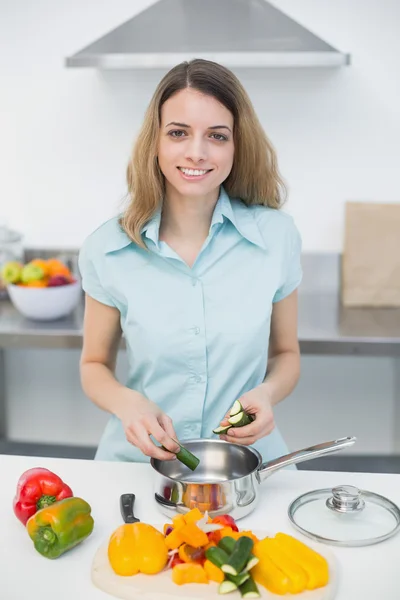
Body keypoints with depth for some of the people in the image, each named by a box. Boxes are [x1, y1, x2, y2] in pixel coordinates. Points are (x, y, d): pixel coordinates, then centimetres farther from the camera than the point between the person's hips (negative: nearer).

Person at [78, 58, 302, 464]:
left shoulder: (276, 235, -4)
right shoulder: (107, 248, -5)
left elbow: (285, 354, 9)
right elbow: (95, 365, 7)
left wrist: (267, 393, -12)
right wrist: (128, 402, -14)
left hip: (249, 462, 1)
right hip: (138, 462, 0)